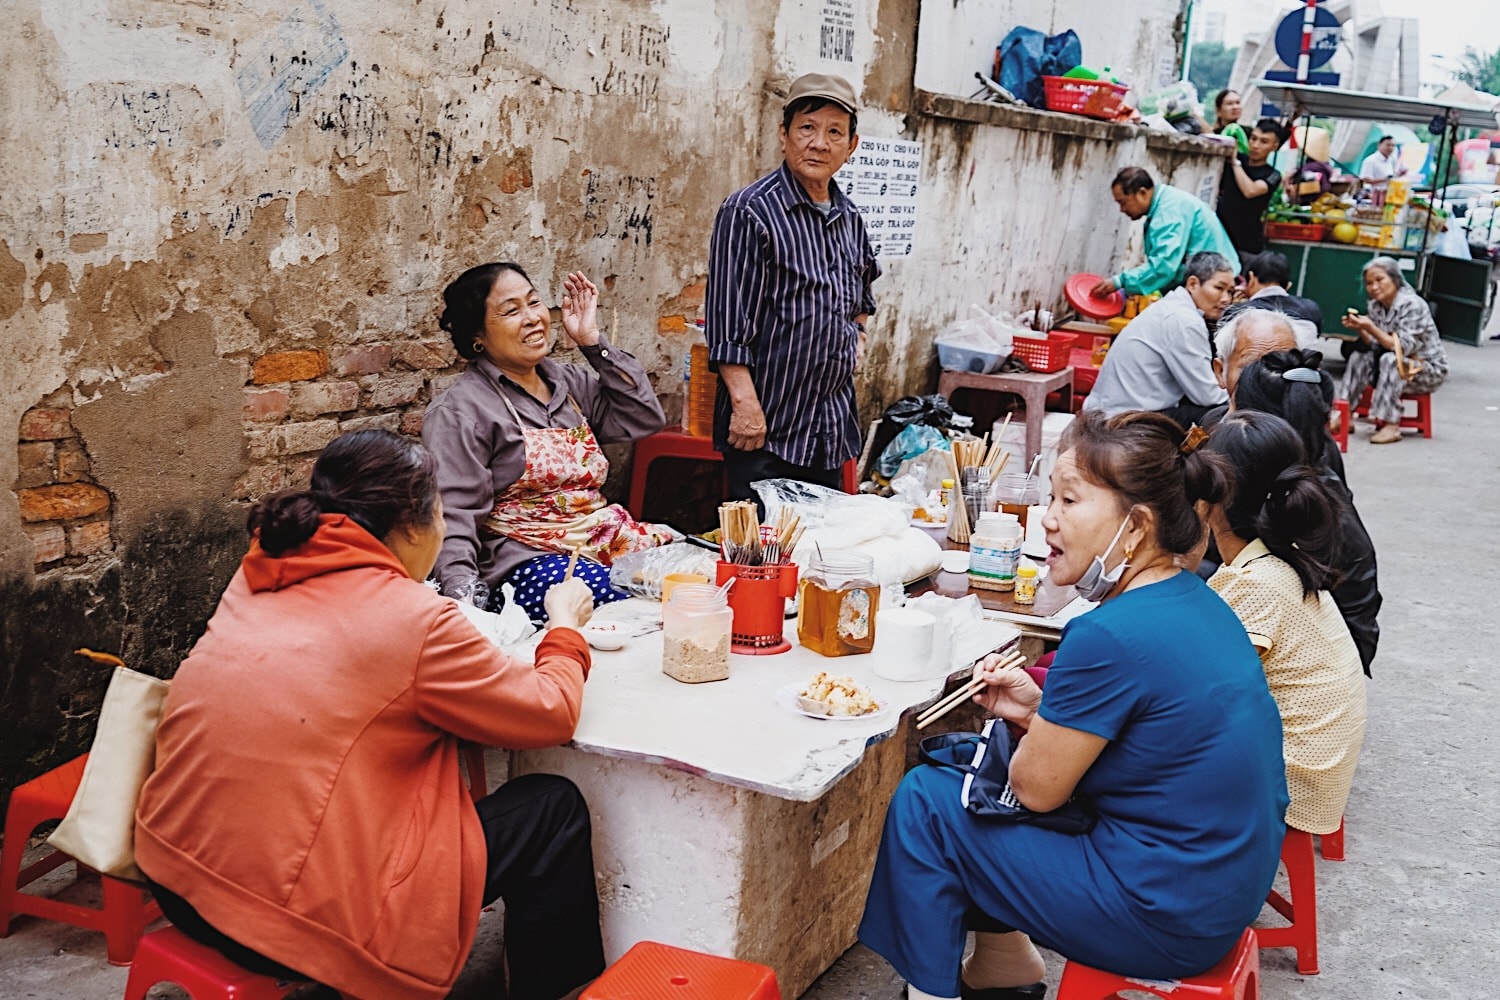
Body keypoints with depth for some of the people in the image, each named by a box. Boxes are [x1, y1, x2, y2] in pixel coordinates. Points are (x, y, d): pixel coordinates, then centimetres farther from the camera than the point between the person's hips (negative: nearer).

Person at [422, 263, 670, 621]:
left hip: (608, 542, 8)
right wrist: (465, 597, -27)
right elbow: (453, 514, -12)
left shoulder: (568, 381, 18)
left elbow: (645, 418, 10)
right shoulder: (458, 413, -3)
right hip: (527, 563, -7)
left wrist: (593, 341, 8)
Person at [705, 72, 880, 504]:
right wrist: (745, 403, -21)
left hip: (831, 434, 7)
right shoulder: (750, 210, -10)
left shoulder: (849, 218, 13)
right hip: (766, 430, -7)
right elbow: (728, 319, -15)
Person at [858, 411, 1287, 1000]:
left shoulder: (1108, 637, -26)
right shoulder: (1195, 599, 2)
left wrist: (1035, 724, 5)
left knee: (925, 803, -1)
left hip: (1166, 919, -9)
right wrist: (1041, 710, 1)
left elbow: (1036, 787, -15)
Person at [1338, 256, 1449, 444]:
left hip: (1430, 369, -7)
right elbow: (1376, 346, -1)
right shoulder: (1375, 306, 1)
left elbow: (1404, 348, -26)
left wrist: (1371, 329, -33)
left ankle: (1391, 425, -34)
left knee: (1390, 360, -32)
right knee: (1359, 357, -12)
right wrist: (1359, 329, -18)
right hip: (1396, 367, 7)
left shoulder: (1413, 305, -20)